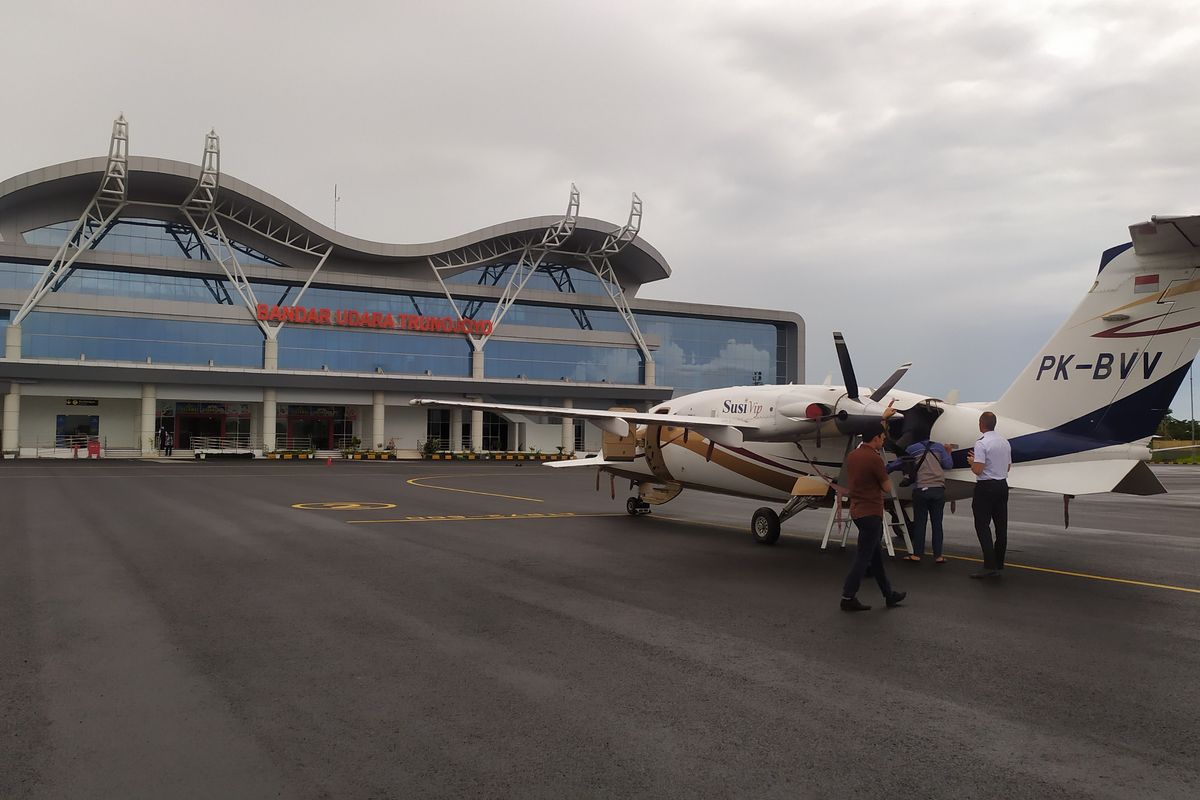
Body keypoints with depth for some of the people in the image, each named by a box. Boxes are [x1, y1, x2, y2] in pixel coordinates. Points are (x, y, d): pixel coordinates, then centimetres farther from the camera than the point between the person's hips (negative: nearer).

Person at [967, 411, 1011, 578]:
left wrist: (971, 461, 2)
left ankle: (990, 566, -13)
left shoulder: (981, 444, -15)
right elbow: (1008, 467, 17)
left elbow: (977, 470, -20)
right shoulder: (1005, 442, 8)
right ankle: (999, 563, 16)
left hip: (986, 487, -7)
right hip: (1002, 486, 7)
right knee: (1001, 525, 10)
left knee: (982, 526, -6)